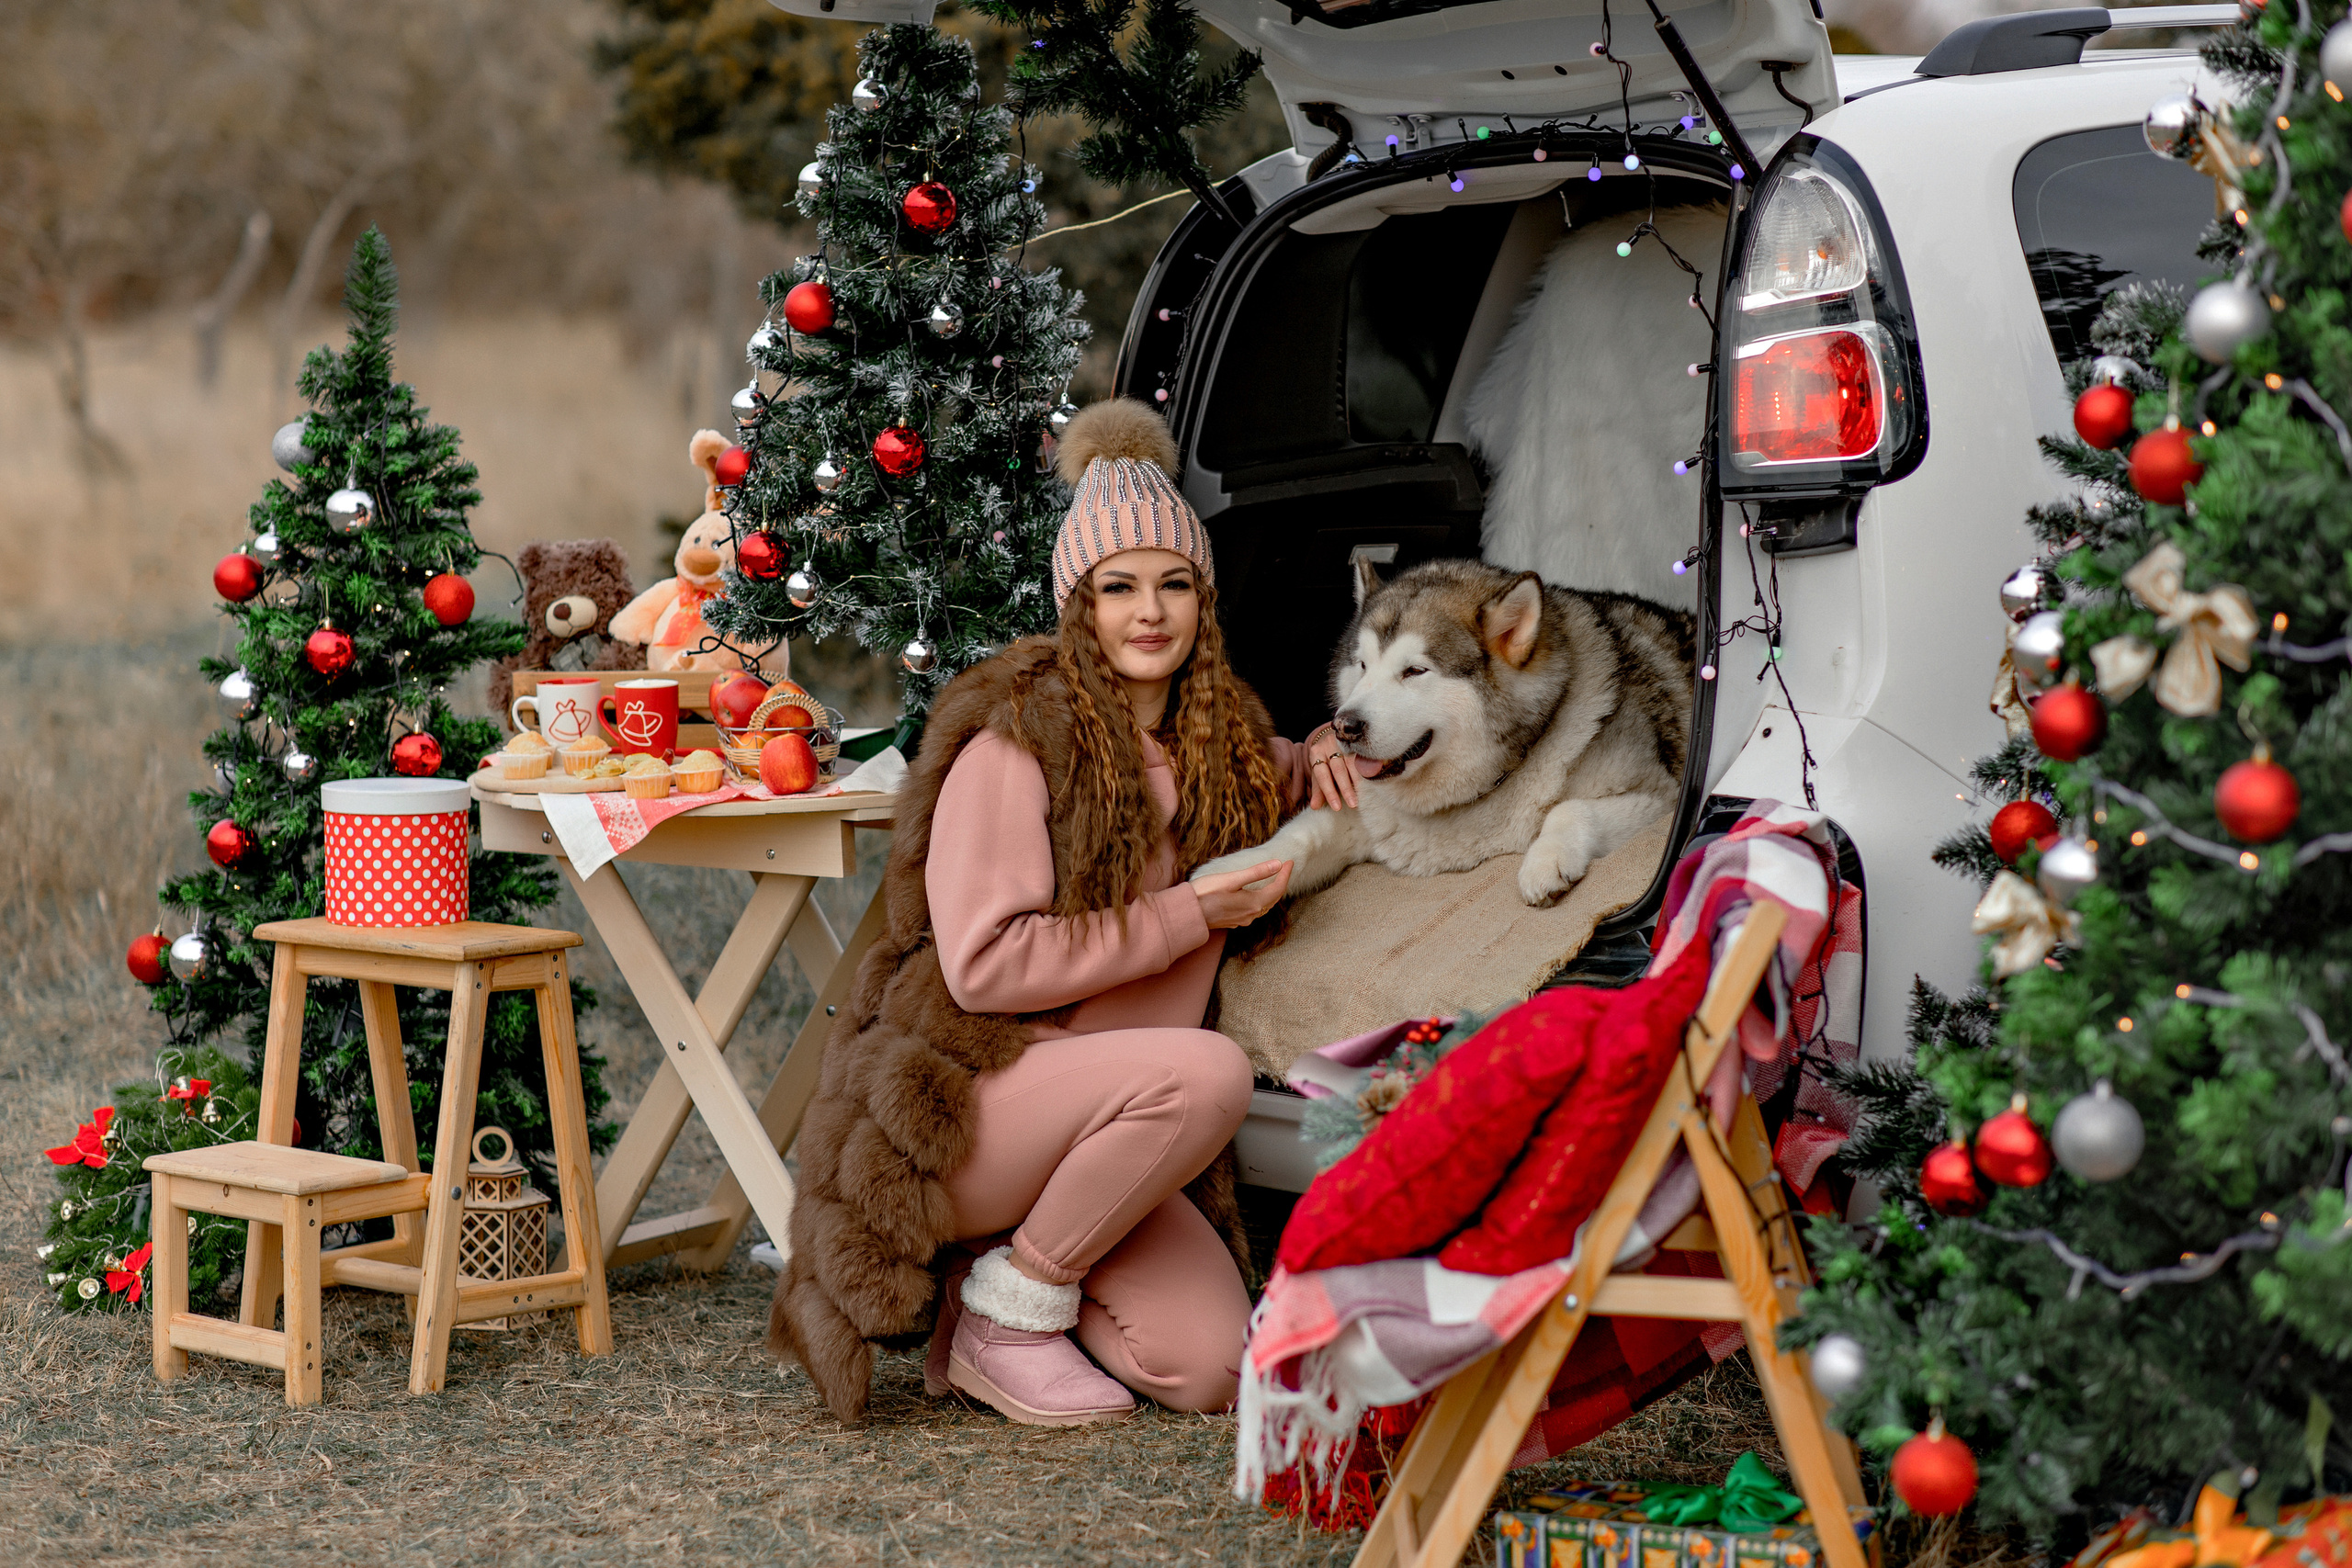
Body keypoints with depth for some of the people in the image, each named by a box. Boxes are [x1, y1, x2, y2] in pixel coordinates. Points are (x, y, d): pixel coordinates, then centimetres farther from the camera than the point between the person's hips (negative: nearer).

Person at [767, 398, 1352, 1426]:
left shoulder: (1221, 746, 10)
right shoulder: (1015, 741, -13)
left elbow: (1248, 782, 35)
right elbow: (983, 964, -20)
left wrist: (1313, 762, 10)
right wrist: (1188, 916, -18)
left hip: (1103, 1134, 7)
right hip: (954, 1113, -6)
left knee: (1210, 1371, -13)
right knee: (1208, 1071, -31)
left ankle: (1005, 1270, 13)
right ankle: (1007, 1312, -12)